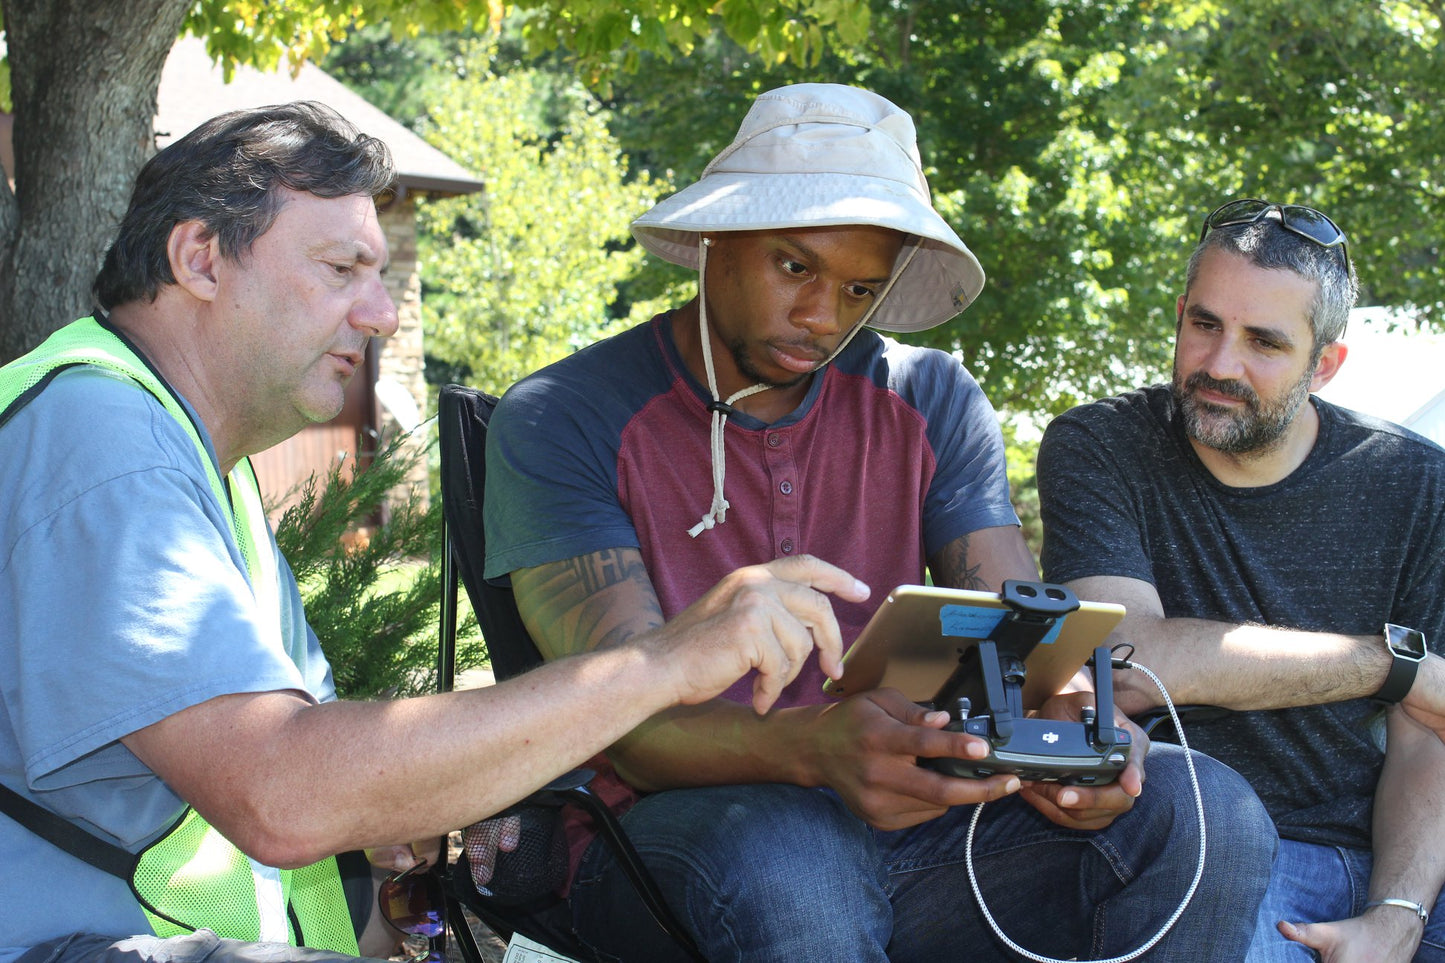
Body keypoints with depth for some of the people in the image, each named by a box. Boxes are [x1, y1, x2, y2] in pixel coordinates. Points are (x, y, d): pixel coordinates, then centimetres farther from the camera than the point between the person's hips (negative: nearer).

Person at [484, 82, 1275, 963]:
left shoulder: (933, 402, 9)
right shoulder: (563, 420, -6)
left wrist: (1068, 723, -23)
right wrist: (815, 748, -37)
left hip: (908, 813, 5)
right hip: (681, 833, -4)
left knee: (1204, 812, -19)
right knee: (780, 861, -41)